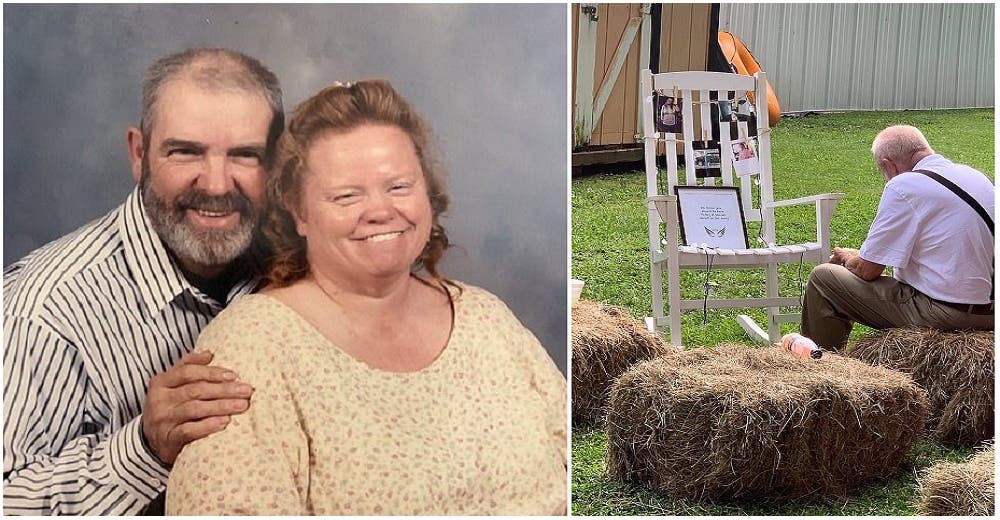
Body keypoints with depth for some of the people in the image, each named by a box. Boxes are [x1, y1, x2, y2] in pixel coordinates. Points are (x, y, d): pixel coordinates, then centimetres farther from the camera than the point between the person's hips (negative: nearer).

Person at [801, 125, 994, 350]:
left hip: (940, 313, -9)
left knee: (823, 277, 0)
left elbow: (867, 270, -11)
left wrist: (846, 257, 12)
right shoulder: (978, 177, 11)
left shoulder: (903, 186, -13)